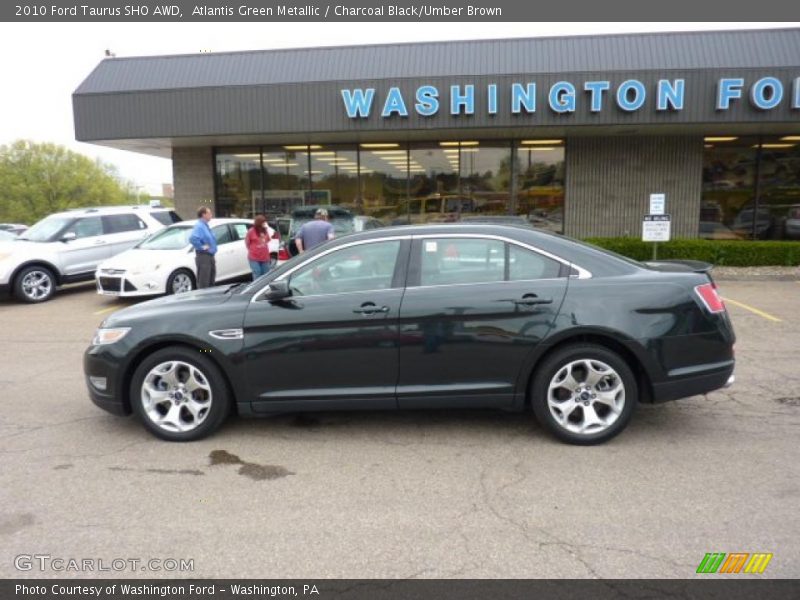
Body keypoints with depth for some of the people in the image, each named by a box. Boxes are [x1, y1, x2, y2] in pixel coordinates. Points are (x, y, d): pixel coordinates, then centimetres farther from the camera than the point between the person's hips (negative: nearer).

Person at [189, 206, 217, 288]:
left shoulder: (205, 226, 16)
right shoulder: (199, 226, -14)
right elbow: (193, 238, -32)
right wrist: (202, 247, -21)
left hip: (209, 256, 10)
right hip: (203, 256, -10)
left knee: (211, 282, 16)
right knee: (203, 284, -7)